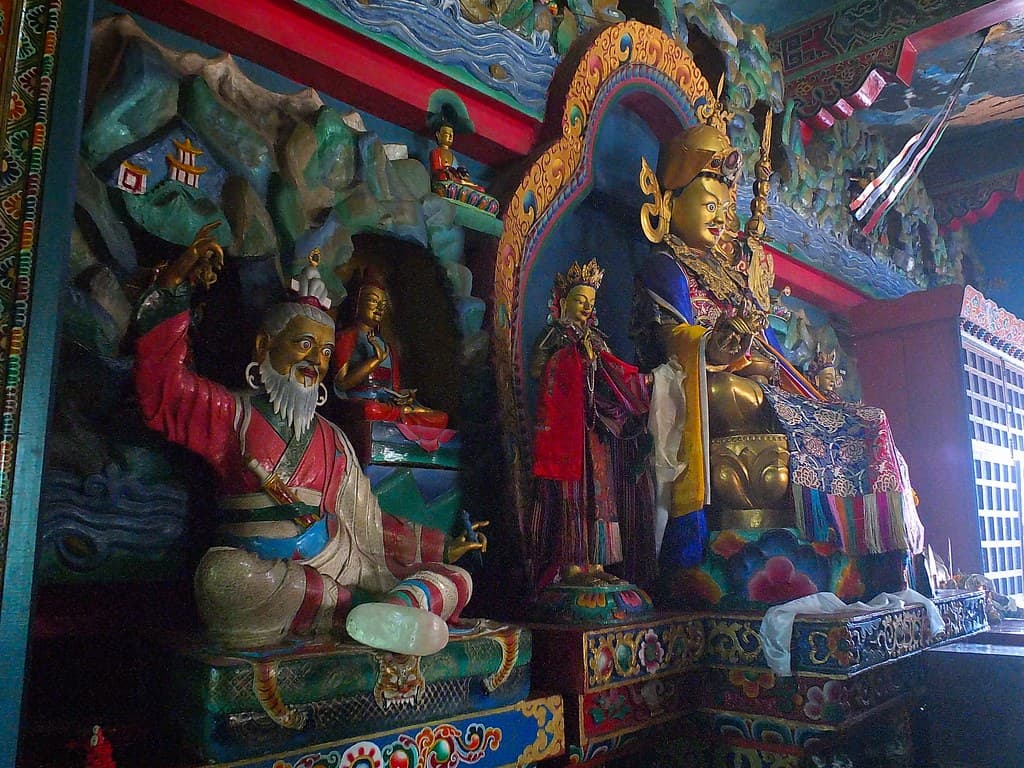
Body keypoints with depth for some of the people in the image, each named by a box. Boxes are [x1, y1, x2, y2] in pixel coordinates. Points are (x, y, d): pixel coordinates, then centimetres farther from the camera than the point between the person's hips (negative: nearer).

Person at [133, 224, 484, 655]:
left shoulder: (333, 441, 22)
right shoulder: (233, 416, 10)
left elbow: (370, 526, 23)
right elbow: (161, 382, -8)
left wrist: (442, 549, 20)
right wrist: (174, 285, -15)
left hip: (339, 574, 4)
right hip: (260, 576, -4)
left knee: (457, 580, -11)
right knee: (223, 574, -39)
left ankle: (393, 609, -43)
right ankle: (370, 608, -32)